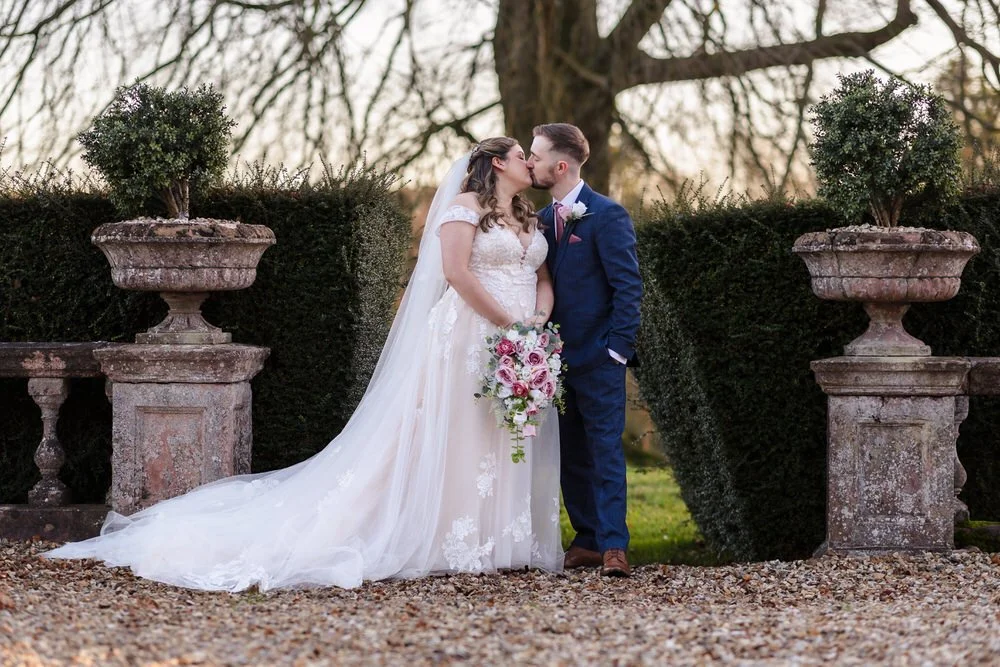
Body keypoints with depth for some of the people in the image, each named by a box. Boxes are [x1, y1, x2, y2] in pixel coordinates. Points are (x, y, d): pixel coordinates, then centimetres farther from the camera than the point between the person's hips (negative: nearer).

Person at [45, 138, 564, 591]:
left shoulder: (530, 220, 20)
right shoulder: (465, 206, -3)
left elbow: (544, 280, 16)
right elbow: (456, 271, -14)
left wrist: (538, 320, -6)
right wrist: (509, 323, -16)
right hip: (467, 337, -7)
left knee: (512, 443, 4)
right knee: (453, 437, -7)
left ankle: (502, 539, 7)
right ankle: (447, 541, -6)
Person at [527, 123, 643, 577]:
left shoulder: (607, 216, -9)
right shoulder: (543, 219, 13)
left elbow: (629, 286, -11)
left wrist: (617, 348, -15)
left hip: (597, 357, -7)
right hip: (557, 357, 7)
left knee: (605, 449, -7)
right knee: (571, 453, 9)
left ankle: (614, 545, -9)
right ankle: (587, 541, 15)